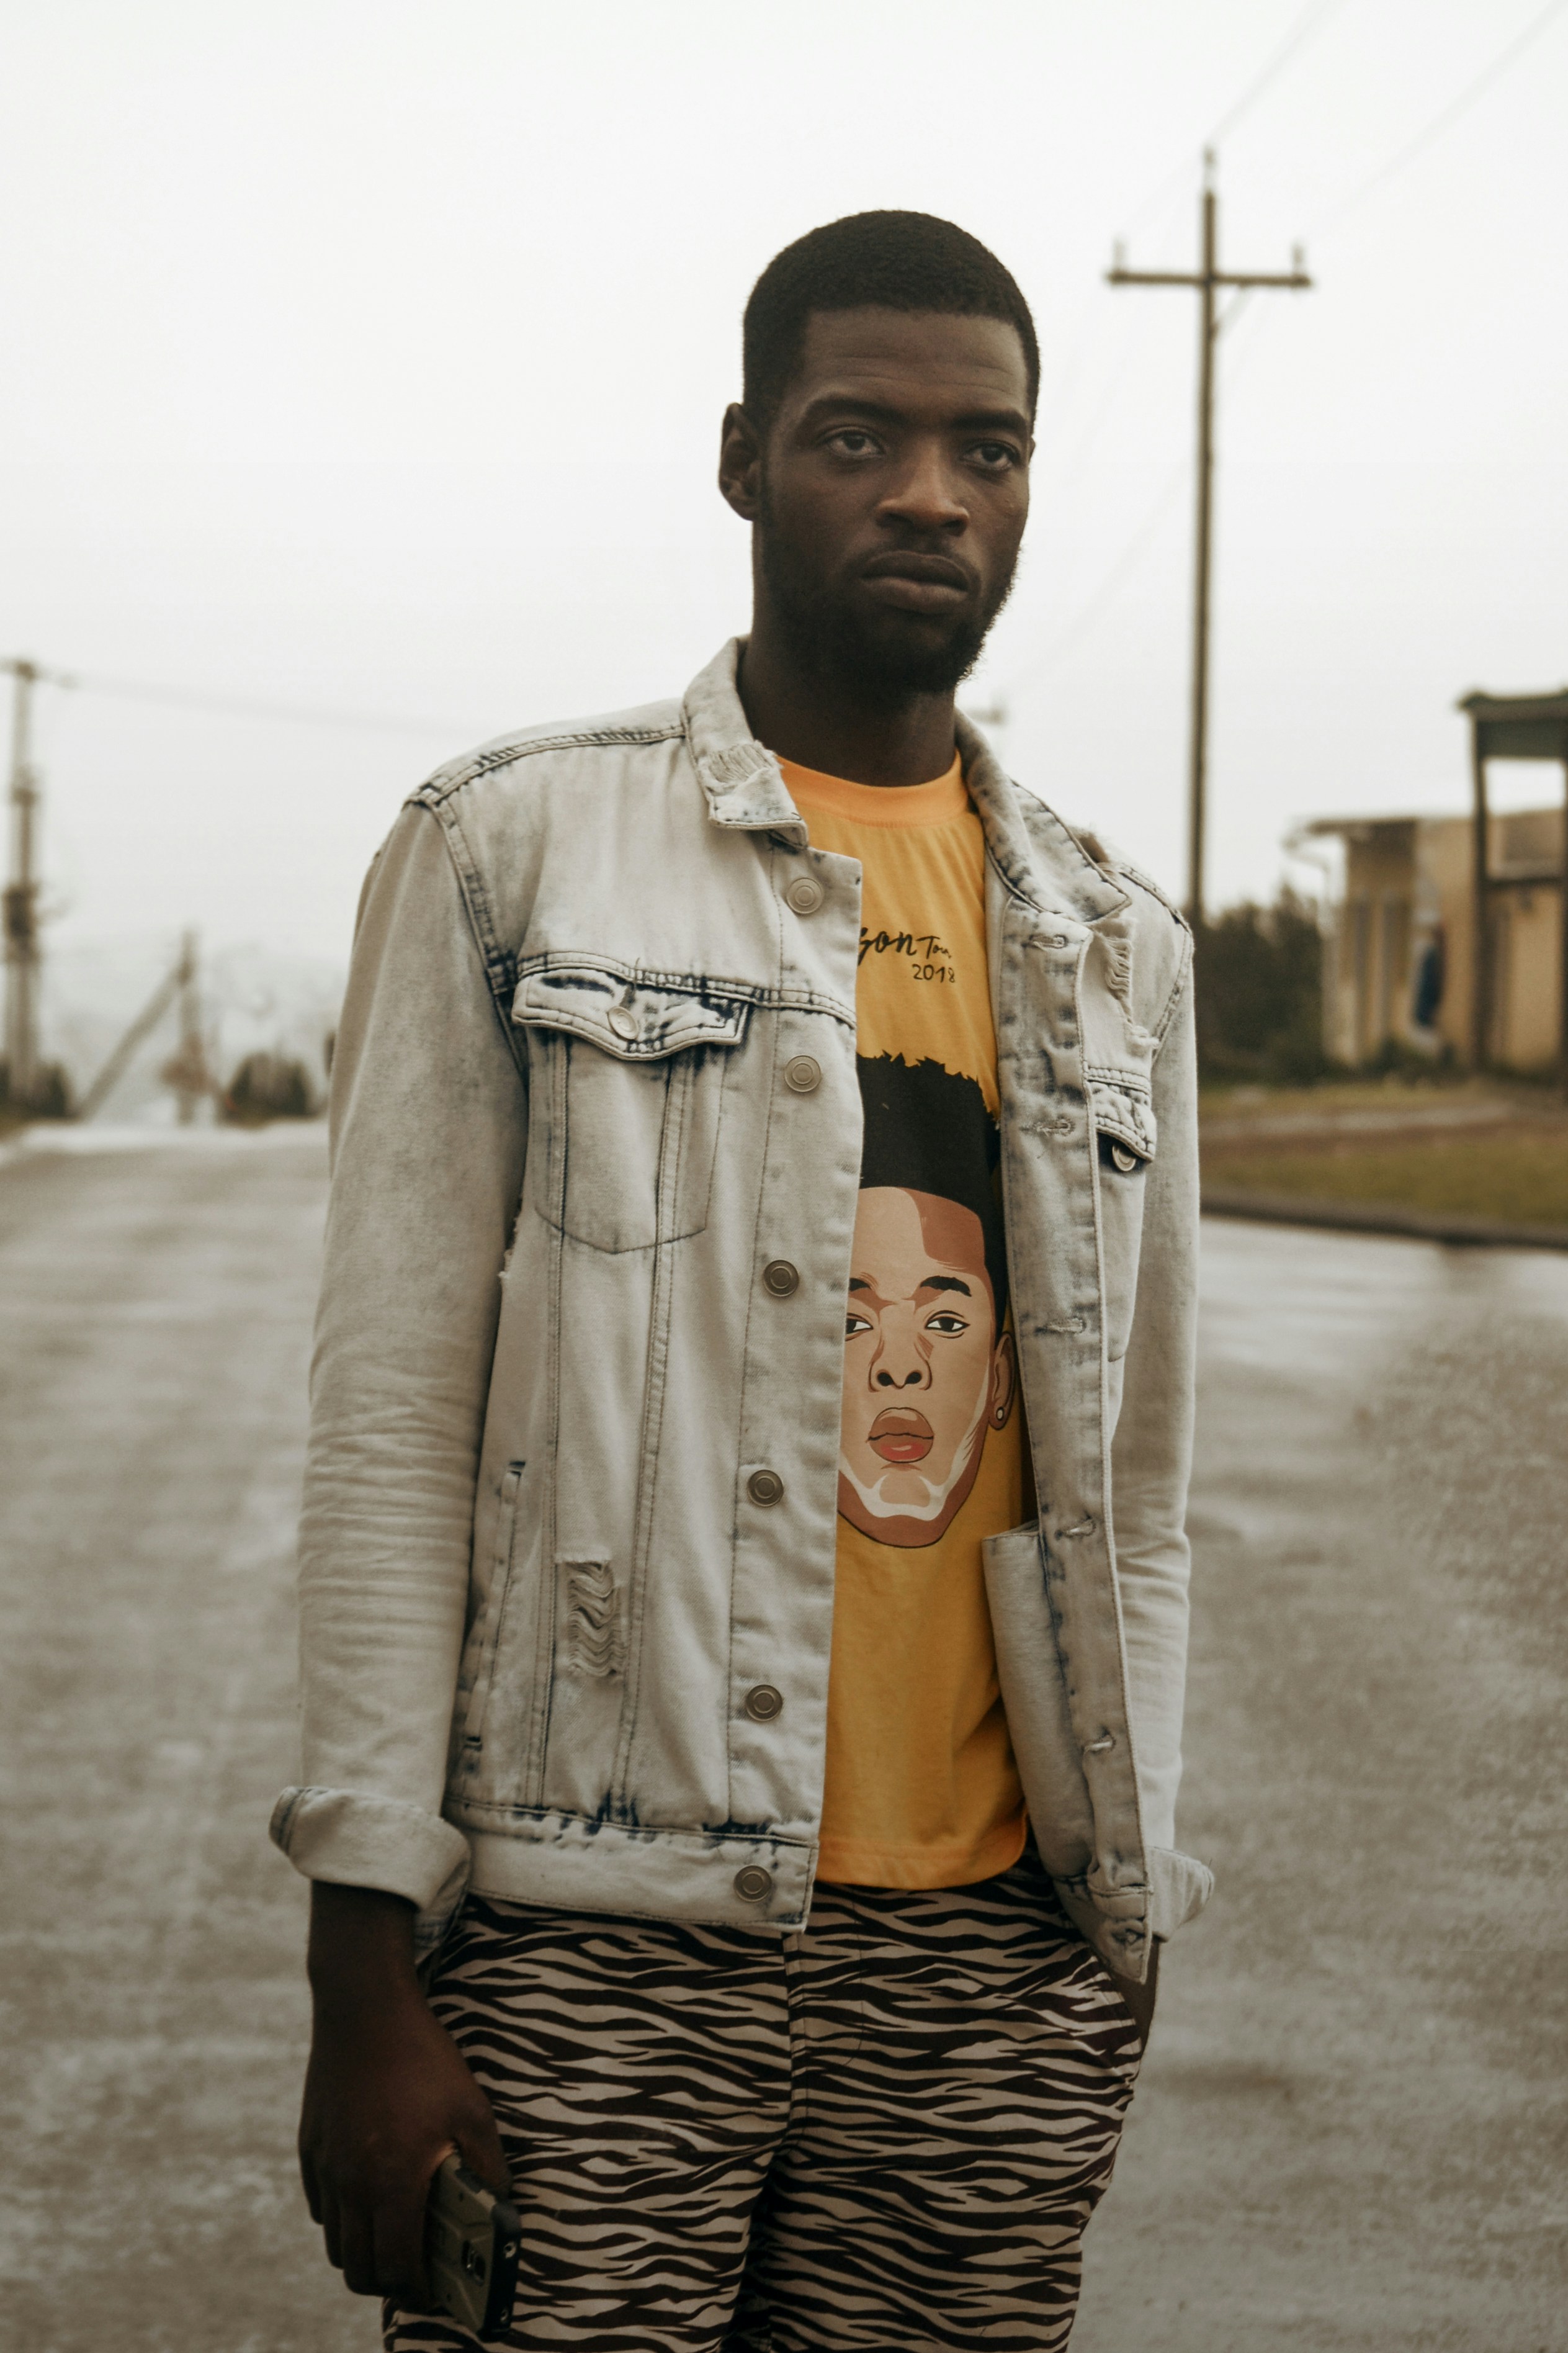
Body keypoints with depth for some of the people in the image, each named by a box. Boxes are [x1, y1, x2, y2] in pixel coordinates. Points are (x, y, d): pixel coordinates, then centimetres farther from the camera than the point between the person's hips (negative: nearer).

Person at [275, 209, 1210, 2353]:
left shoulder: (1115, 947, 13)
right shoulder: (517, 851, 1)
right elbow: (392, 1417, -3)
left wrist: (1128, 1926, 12)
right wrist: (368, 1968, -8)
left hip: (994, 1968, 4)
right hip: (595, 1947, -3)